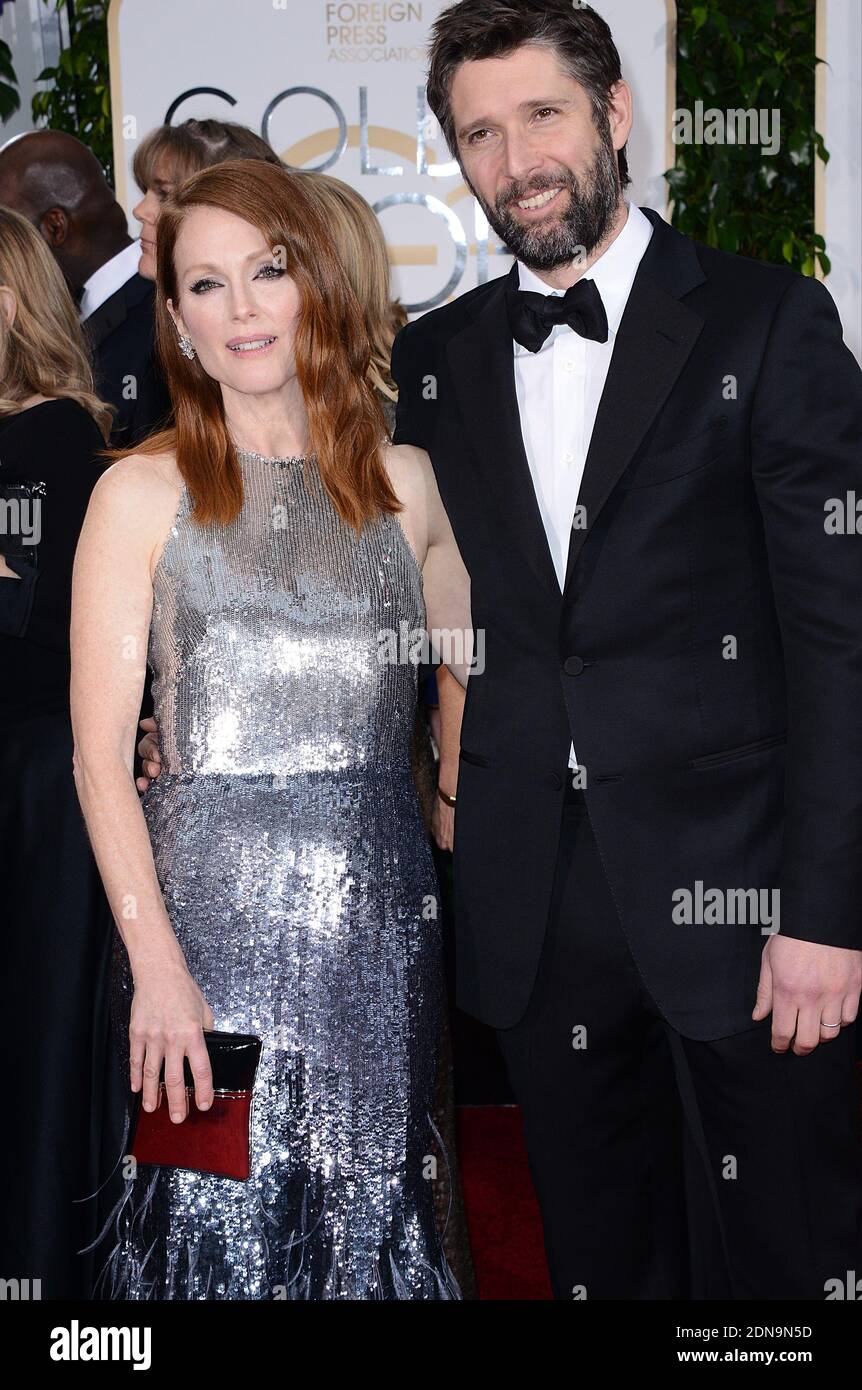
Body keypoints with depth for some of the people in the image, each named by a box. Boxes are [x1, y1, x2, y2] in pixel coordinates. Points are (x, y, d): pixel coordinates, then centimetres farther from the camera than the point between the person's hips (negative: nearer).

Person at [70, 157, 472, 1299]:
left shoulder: (406, 481, 9)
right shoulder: (143, 494, 0)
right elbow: (100, 754, -4)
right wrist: (156, 965, -13)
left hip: (382, 908, 3)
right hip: (211, 908, -2)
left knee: (375, 1225, 9)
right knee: (220, 1233, 4)